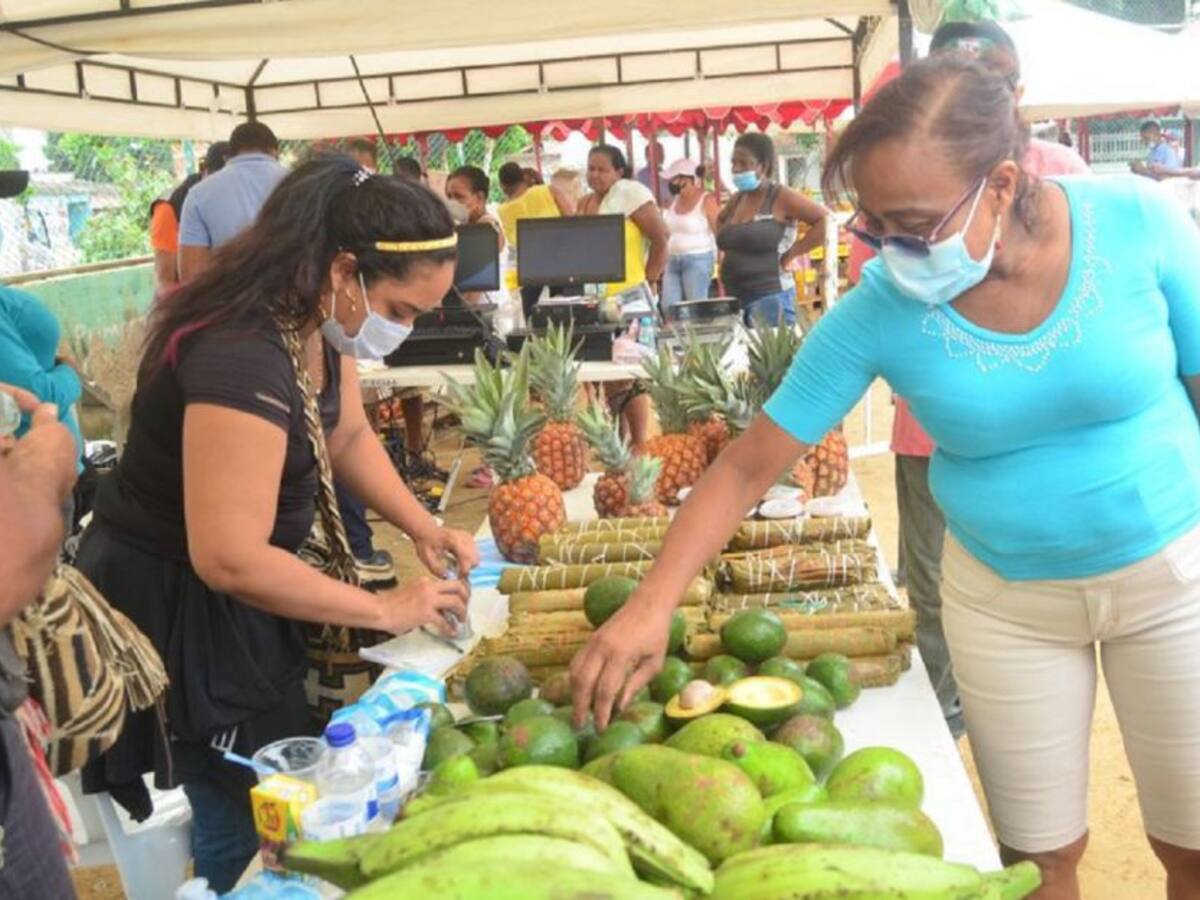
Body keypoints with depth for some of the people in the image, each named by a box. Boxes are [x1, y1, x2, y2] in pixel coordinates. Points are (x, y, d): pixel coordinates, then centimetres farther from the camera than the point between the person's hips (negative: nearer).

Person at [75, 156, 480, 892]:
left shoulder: (316, 322, -5)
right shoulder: (240, 358, -33)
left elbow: (349, 435, 11)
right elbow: (229, 560, -34)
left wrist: (423, 528, -4)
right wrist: (388, 611, -24)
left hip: (237, 603, 9)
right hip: (176, 609, -9)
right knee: (249, 826, 5)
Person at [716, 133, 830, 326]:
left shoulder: (782, 197, -7)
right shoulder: (736, 200, 13)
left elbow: (826, 221, -13)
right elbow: (721, 221, 35)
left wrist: (792, 252, -12)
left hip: (770, 298, -7)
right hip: (733, 298, 7)